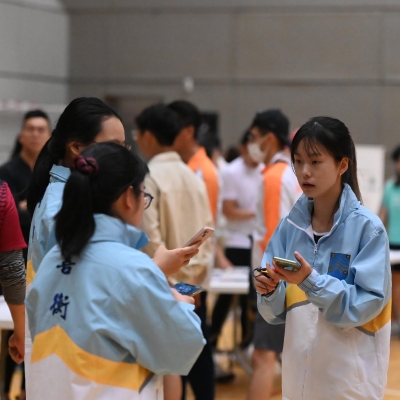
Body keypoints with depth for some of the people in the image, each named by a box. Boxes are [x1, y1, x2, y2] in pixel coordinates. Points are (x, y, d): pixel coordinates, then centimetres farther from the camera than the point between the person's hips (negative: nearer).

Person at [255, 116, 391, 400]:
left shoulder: (367, 227, -11)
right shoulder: (290, 225, 3)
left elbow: (368, 304, -15)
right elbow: (277, 311, 5)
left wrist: (310, 281, -25)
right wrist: (270, 291, -16)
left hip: (350, 375, -4)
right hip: (299, 372, 4)